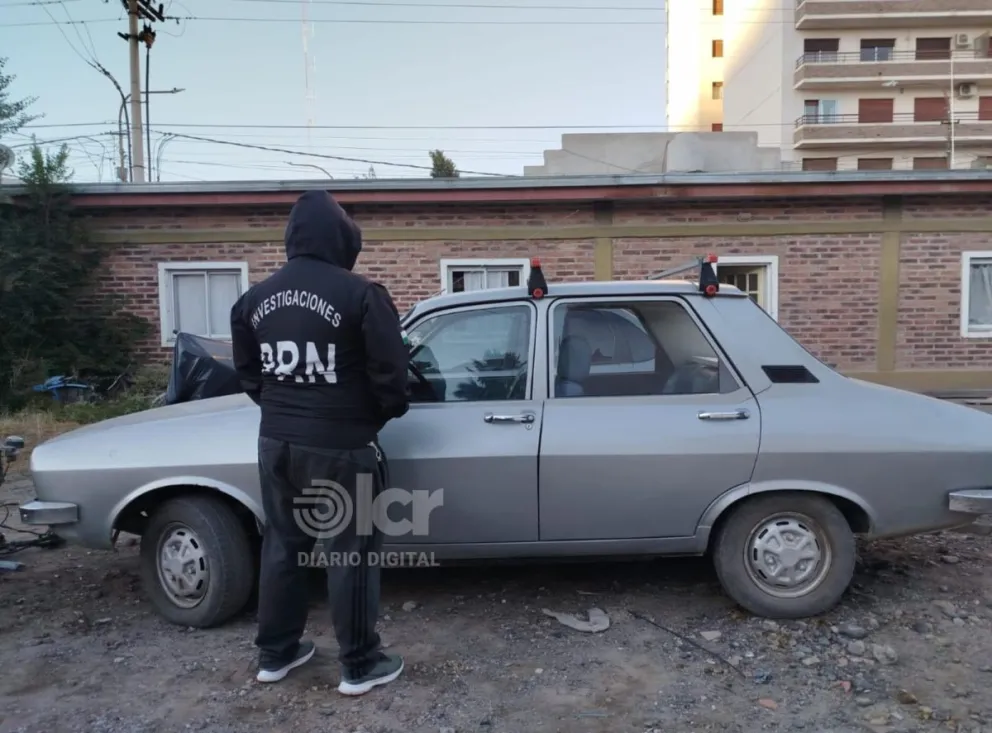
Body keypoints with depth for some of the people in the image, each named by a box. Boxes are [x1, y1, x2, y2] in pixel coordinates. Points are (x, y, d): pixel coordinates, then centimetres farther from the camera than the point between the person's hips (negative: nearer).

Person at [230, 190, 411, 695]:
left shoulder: (255, 298, 6)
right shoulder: (360, 294, -15)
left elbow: (248, 374, 14)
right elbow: (390, 374, -13)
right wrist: (385, 414, 7)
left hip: (276, 442, 6)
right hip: (341, 447, -6)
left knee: (282, 544, 19)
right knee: (350, 552, 6)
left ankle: (275, 653, 33)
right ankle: (359, 665, 19)